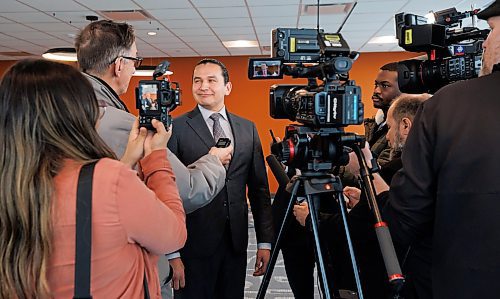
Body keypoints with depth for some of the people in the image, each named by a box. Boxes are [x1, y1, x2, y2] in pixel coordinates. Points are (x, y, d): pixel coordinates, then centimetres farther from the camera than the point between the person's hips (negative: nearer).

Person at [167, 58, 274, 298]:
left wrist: (265, 241, 6)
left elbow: (259, 188, 9)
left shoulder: (247, 129, 7)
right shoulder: (177, 128, -5)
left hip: (236, 242, 4)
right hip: (194, 243, -3)